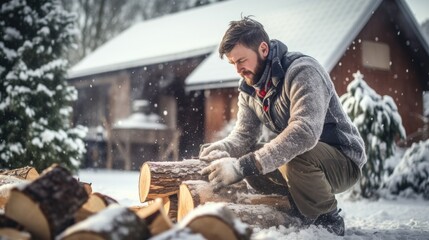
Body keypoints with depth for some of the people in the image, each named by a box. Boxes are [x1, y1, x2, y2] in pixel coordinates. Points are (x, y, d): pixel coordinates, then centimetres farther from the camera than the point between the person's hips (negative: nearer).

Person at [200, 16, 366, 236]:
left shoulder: (301, 71, -25)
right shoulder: (249, 88, 1)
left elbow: (304, 132, -40)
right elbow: (244, 134, -1)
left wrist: (244, 166, -45)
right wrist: (220, 150, -26)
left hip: (342, 160, -8)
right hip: (303, 159, 8)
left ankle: (329, 221, -9)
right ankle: (301, 212, 6)